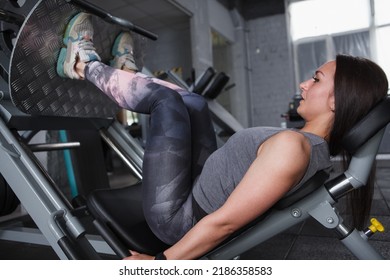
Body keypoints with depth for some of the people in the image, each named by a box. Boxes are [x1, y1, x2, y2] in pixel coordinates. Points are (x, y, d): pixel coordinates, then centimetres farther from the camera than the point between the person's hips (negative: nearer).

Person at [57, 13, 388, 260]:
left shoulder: (291, 145, -29)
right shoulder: (322, 147, -1)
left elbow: (224, 222, -28)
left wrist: (158, 262, -17)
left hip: (179, 218, -7)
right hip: (204, 194, 7)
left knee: (167, 99, -6)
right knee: (193, 101, 9)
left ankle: (85, 66, 19)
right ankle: (126, 71, 34)